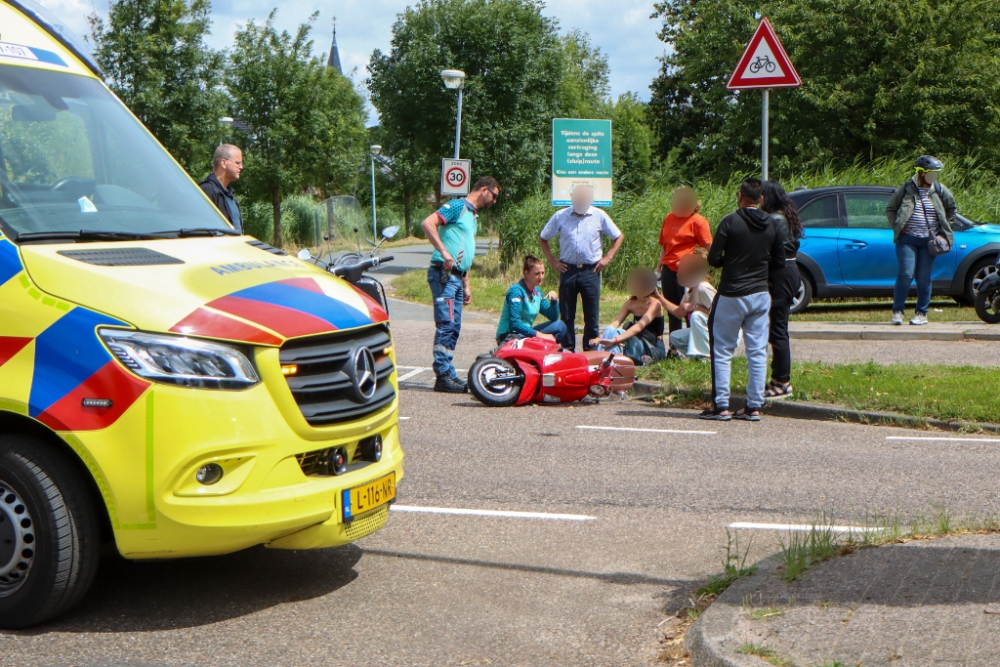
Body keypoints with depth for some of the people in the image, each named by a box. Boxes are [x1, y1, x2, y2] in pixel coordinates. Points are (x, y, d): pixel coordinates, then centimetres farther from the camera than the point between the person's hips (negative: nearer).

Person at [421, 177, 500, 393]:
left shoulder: (472, 216, 22)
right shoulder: (457, 206, -5)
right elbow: (428, 223, -20)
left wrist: (466, 285, 23)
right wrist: (444, 252, -25)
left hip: (456, 277, 9)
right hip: (444, 273, -9)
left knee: (453, 328, 9)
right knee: (447, 325, -11)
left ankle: (447, 374, 13)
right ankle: (444, 376, -11)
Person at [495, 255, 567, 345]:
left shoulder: (537, 291, 8)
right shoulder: (516, 291, -17)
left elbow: (553, 317, 13)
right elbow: (515, 323, -24)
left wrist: (554, 300, -7)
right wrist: (541, 335, -24)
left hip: (526, 333, 9)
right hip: (510, 337, -9)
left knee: (560, 326, -3)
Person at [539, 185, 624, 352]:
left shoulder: (599, 216, 3)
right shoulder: (560, 216, 4)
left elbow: (619, 237, 11)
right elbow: (542, 238, 13)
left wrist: (607, 258, 2)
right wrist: (552, 261, 4)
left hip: (591, 271, 0)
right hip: (568, 270, 1)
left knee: (592, 315, 2)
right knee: (567, 314, 4)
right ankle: (567, 350, 11)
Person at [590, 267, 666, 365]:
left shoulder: (655, 303, -14)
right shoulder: (631, 302, 6)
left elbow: (639, 326, -28)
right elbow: (616, 322, -7)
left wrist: (615, 340, -43)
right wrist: (600, 338, -28)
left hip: (654, 349, -6)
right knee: (610, 331, -23)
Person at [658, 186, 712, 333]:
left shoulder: (697, 221, -6)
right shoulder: (669, 218, 12)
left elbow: (707, 248, -6)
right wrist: (659, 268, 20)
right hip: (668, 270, 6)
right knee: (672, 311, 11)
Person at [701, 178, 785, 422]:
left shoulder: (730, 222, -11)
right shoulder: (772, 226, 3)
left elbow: (713, 259, -12)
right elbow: (779, 262, 8)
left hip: (731, 295, -4)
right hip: (760, 296, 4)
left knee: (722, 352, 4)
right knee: (758, 353, 8)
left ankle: (721, 406, 2)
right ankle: (755, 406, 9)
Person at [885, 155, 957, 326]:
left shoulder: (940, 190, 6)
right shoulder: (906, 189, 0)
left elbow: (952, 209, 21)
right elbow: (890, 209, 9)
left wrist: (944, 229, 13)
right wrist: (897, 227, -1)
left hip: (929, 241, 2)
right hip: (907, 239, -2)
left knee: (924, 278, 3)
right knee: (906, 275, -9)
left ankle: (922, 313, 11)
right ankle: (897, 311, 1)